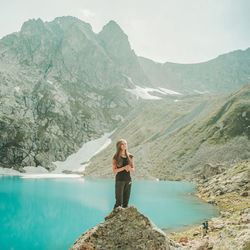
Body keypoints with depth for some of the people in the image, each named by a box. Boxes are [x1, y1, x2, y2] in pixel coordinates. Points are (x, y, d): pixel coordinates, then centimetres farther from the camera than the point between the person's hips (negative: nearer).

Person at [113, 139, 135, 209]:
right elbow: (114, 170, -7)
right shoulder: (116, 157, -3)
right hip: (119, 180, -4)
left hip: (128, 180, 4)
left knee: (126, 202, 8)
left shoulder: (130, 156, 7)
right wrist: (124, 168, -19)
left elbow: (133, 170, 9)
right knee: (119, 201, -5)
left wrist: (129, 168, -13)